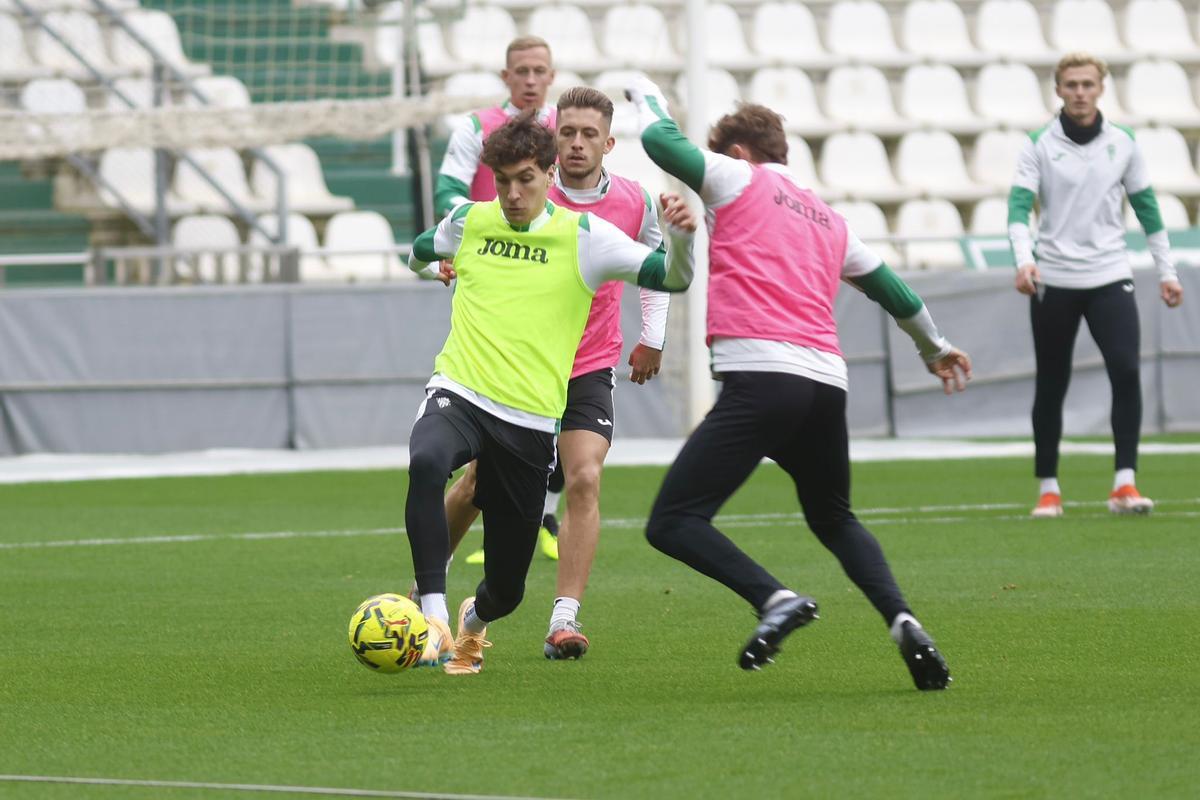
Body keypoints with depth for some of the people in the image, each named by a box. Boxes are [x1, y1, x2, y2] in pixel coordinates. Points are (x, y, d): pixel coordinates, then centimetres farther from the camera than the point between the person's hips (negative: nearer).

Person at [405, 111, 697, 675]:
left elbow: (670, 278, -6)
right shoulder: (468, 222, 9)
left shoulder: (583, 236, 2)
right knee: (426, 462, -39)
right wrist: (437, 268, 17)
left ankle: (474, 622, 45)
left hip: (531, 422, 0)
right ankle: (435, 620, -39)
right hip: (459, 395, 0)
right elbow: (420, 254, 34)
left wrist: (681, 236, -22)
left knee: (506, 588, 5)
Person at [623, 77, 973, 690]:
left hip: (760, 377, -7)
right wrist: (935, 350, 57)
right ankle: (902, 621, 3)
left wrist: (647, 96, 31)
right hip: (828, 383, 7)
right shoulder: (829, 220, 29)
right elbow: (889, 288, 40)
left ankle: (774, 599, -28)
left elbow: (661, 140, 8)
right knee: (835, 521, 27)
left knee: (672, 522, -7)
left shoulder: (737, 179, 11)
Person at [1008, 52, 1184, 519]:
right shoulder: (1039, 146, -1)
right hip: (1053, 282, -1)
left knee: (1126, 372, -16)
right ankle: (1048, 488, 15)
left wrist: (1166, 271, 11)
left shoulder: (1122, 144, 6)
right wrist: (1024, 260, -28)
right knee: (1051, 387, 4)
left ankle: (1125, 483, -14)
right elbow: (1019, 206, -11)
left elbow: (1147, 208, 13)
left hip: (1109, 278, 1)